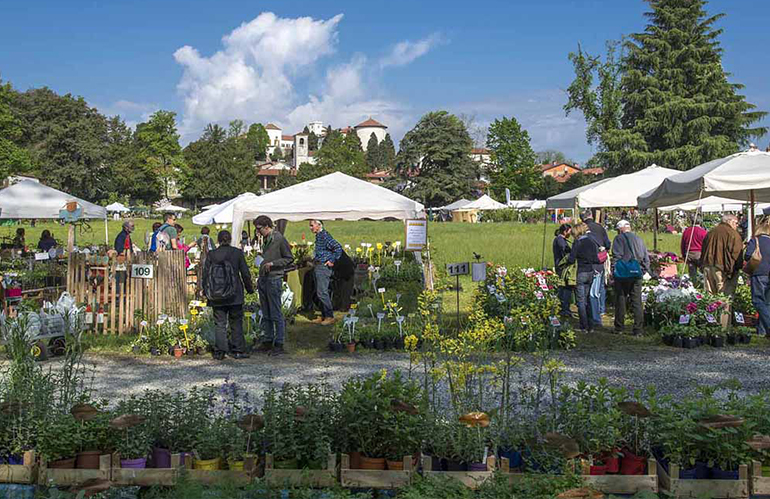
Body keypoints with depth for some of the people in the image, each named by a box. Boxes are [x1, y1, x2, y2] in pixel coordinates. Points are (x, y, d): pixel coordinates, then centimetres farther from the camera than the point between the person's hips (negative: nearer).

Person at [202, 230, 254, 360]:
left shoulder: (212, 255, -1)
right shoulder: (237, 253, -5)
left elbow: (205, 274, 3)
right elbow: (245, 273, -2)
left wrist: (206, 291, 15)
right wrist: (250, 288, 11)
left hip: (217, 297, 1)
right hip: (235, 295, -1)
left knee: (219, 324, 7)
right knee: (236, 323, 8)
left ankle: (219, 351, 5)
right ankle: (237, 350, 8)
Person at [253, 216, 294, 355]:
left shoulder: (279, 239, -9)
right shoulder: (266, 240, 16)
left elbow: (289, 258, -8)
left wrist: (272, 263, -17)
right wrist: (260, 278, 18)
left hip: (274, 280, -9)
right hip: (263, 280, 9)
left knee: (276, 315, -5)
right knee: (266, 314, 12)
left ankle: (279, 345, 0)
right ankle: (267, 342, 19)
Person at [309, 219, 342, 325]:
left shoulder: (324, 235, -15)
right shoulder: (318, 236, 15)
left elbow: (338, 247, -21)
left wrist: (332, 261, -19)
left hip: (323, 266, -10)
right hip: (318, 267, 10)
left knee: (322, 292, -10)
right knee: (319, 292, 11)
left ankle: (330, 316, -5)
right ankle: (323, 316, 17)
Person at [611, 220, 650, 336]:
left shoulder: (619, 239, -3)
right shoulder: (639, 239, 13)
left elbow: (616, 256, -13)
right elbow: (646, 258, 13)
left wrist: (615, 270, -8)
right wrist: (643, 271, 16)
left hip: (623, 275, -4)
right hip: (637, 275, 4)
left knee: (620, 301, 4)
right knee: (637, 302, 7)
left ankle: (619, 328, 9)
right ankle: (638, 329, 6)